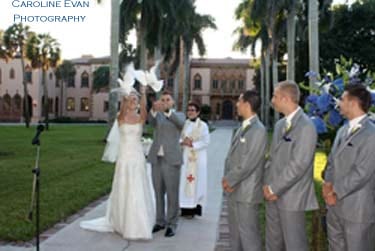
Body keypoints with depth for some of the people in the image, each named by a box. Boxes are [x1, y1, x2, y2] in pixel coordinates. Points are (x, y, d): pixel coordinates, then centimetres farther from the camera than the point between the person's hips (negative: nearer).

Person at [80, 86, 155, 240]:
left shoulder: (141, 118, 2)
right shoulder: (121, 118, 0)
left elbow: (144, 108, -19)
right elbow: (122, 109, -23)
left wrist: (143, 93, -36)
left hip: (138, 157, 1)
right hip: (124, 157, -1)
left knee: (138, 191, 2)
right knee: (123, 191, 4)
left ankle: (139, 225, 15)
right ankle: (122, 223, 21)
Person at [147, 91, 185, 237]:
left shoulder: (179, 115, 6)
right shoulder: (157, 115, 12)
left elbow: (180, 122, -18)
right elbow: (151, 121, -11)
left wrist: (167, 110, -36)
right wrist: (154, 109, -33)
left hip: (171, 160, -3)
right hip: (156, 159, 3)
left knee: (172, 194, 0)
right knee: (158, 193, 11)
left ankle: (172, 224, 10)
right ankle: (160, 221, 22)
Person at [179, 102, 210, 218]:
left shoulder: (203, 125, -2)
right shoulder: (183, 124, 10)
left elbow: (206, 142, -7)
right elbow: (177, 138, 8)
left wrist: (193, 144, -16)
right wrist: (182, 142, -12)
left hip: (198, 158, -3)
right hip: (185, 157, 4)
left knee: (196, 181, -2)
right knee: (184, 181, 2)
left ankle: (194, 208, 3)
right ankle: (185, 208, 8)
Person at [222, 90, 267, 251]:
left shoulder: (258, 130, -16)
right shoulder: (243, 127, 13)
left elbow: (248, 163, -20)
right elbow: (231, 155, 14)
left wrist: (230, 180, -11)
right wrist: (227, 178, 0)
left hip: (247, 191, -9)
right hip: (233, 189, 9)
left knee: (248, 233, 0)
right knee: (235, 231, 18)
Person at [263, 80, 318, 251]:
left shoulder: (306, 126, -16)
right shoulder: (280, 124, 12)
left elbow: (299, 165, -20)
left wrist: (275, 188, -14)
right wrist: (267, 185, 1)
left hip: (291, 196, -8)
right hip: (273, 194, 8)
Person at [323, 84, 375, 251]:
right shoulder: (343, 130, 12)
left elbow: (361, 173, -20)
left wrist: (336, 192, -13)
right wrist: (328, 184, -4)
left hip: (357, 207, -8)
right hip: (335, 204, 8)